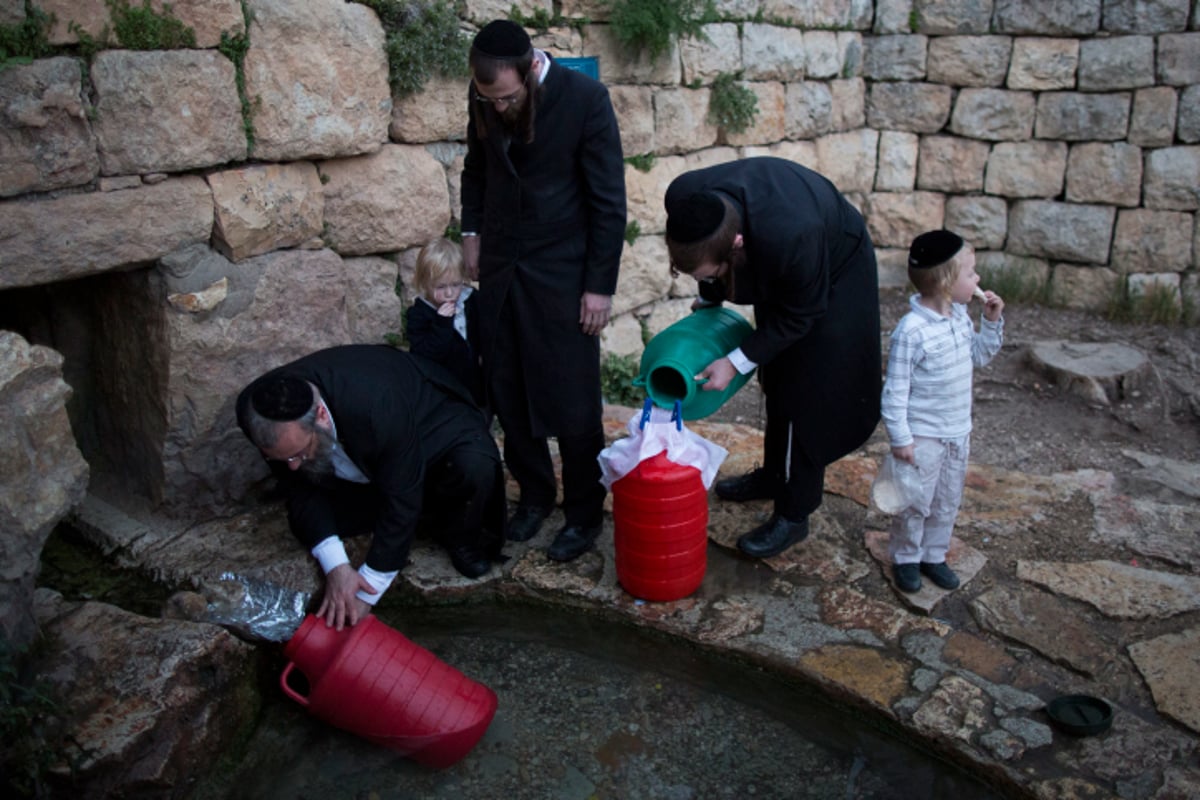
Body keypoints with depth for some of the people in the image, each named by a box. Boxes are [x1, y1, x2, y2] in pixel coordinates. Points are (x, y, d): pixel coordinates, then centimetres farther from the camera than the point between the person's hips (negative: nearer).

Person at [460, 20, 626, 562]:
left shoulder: (586, 99, -15)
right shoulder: (484, 98, -1)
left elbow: (609, 199, -11)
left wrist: (600, 284, -11)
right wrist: (472, 231, 8)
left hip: (561, 273, -4)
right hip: (498, 269, 5)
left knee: (572, 404, 2)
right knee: (507, 395, 11)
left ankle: (585, 514, 21)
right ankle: (534, 494, 31)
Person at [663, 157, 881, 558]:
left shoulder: (789, 237, -46)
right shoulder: (683, 199, -31)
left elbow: (799, 316, -26)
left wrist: (736, 361, -26)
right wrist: (710, 299, 4)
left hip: (835, 272, -6)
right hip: (777, 269, 6)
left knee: (808, 394, -4)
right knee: (776, 379, 18)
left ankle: (793, 516, 9)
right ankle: (774, 475, 37)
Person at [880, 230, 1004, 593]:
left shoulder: (960, 316, -1)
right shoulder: (912, 331, -25)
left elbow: (979, 355, 16)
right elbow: (895, 389, -21)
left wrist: (992, 321, 1)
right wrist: (900, 438, -19)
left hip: (958, 432, 8)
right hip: (923, 436, -7)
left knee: (947, 501, 19)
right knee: (916, 503, 7)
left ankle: (933, 555, 37)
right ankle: (905, 558, 29)